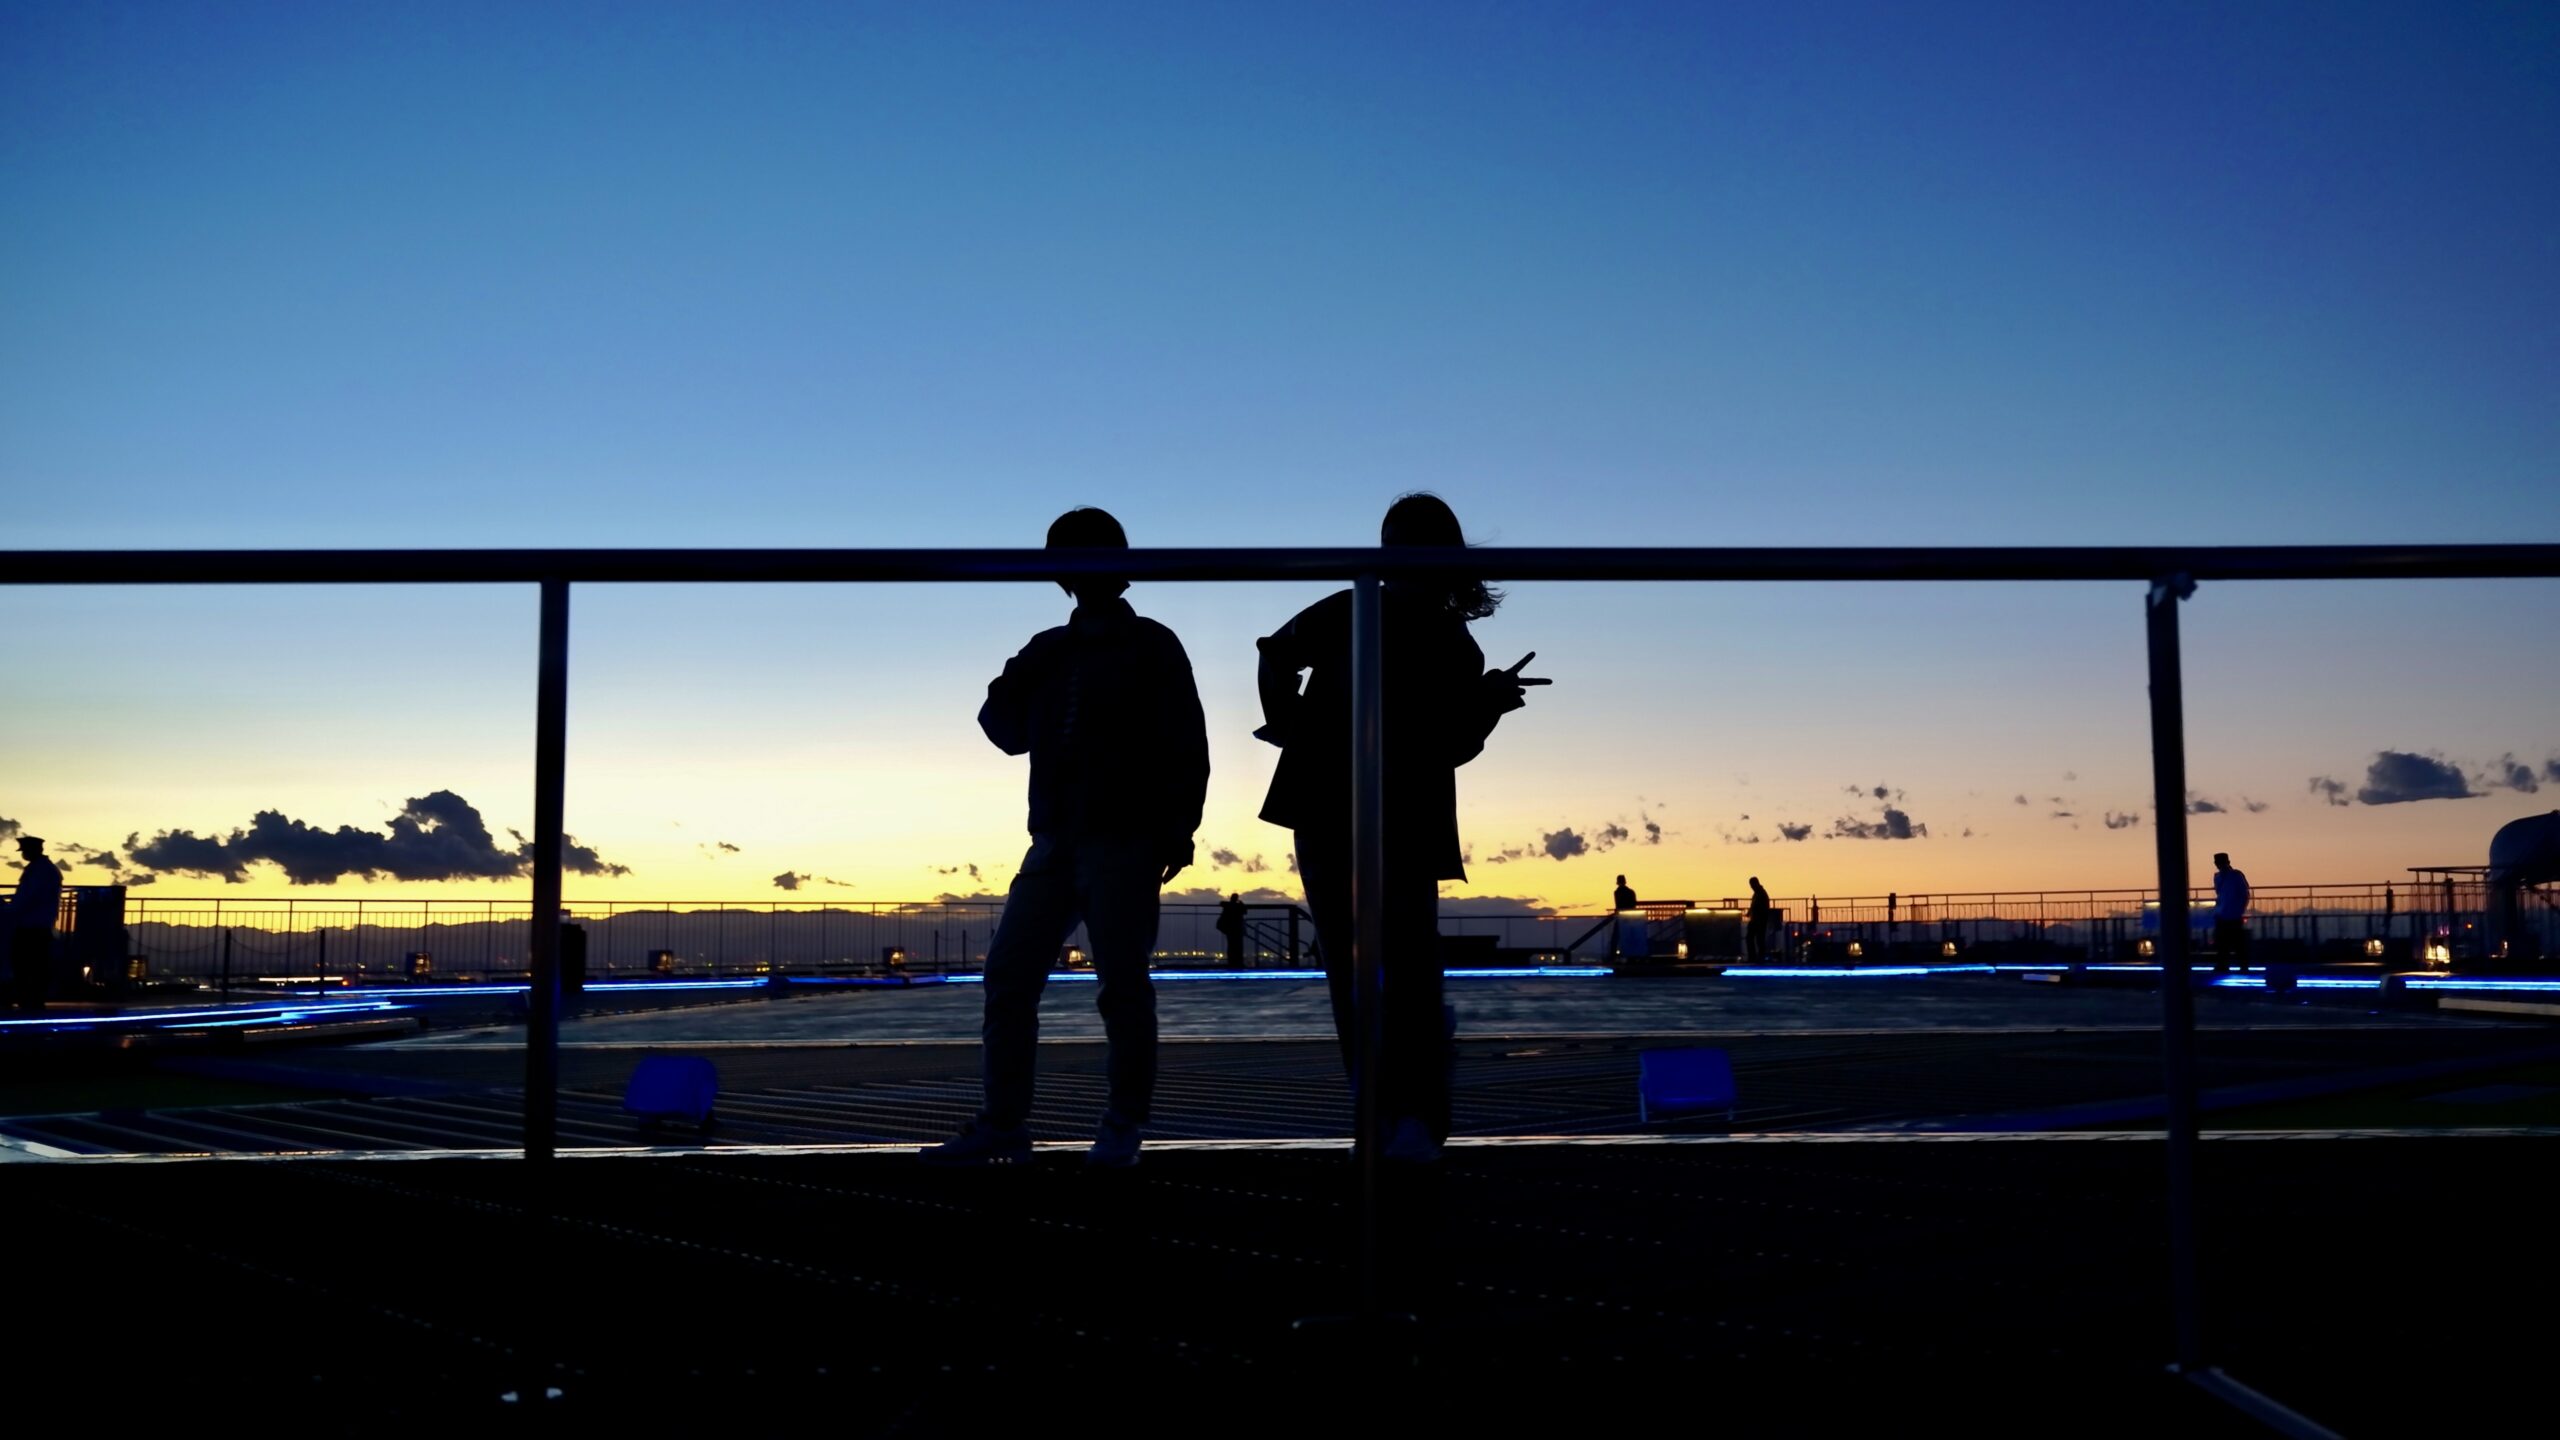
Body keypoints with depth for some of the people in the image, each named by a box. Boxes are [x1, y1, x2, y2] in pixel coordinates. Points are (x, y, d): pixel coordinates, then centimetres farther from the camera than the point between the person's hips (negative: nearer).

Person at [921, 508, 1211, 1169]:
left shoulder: (1150, 646, 4)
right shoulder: (1048, 652, 17)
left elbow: (1186, 744, -1)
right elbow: (1009, 731, 20)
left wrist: (1177, 827, -10)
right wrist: (1013, 684, 0)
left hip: (1125, 842, -5)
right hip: (1055, 841, 5)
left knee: (1121, 983, -4)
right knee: (1009, 974, -1)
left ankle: (1123, 1128, 6)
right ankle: (1002, 1125, 5)